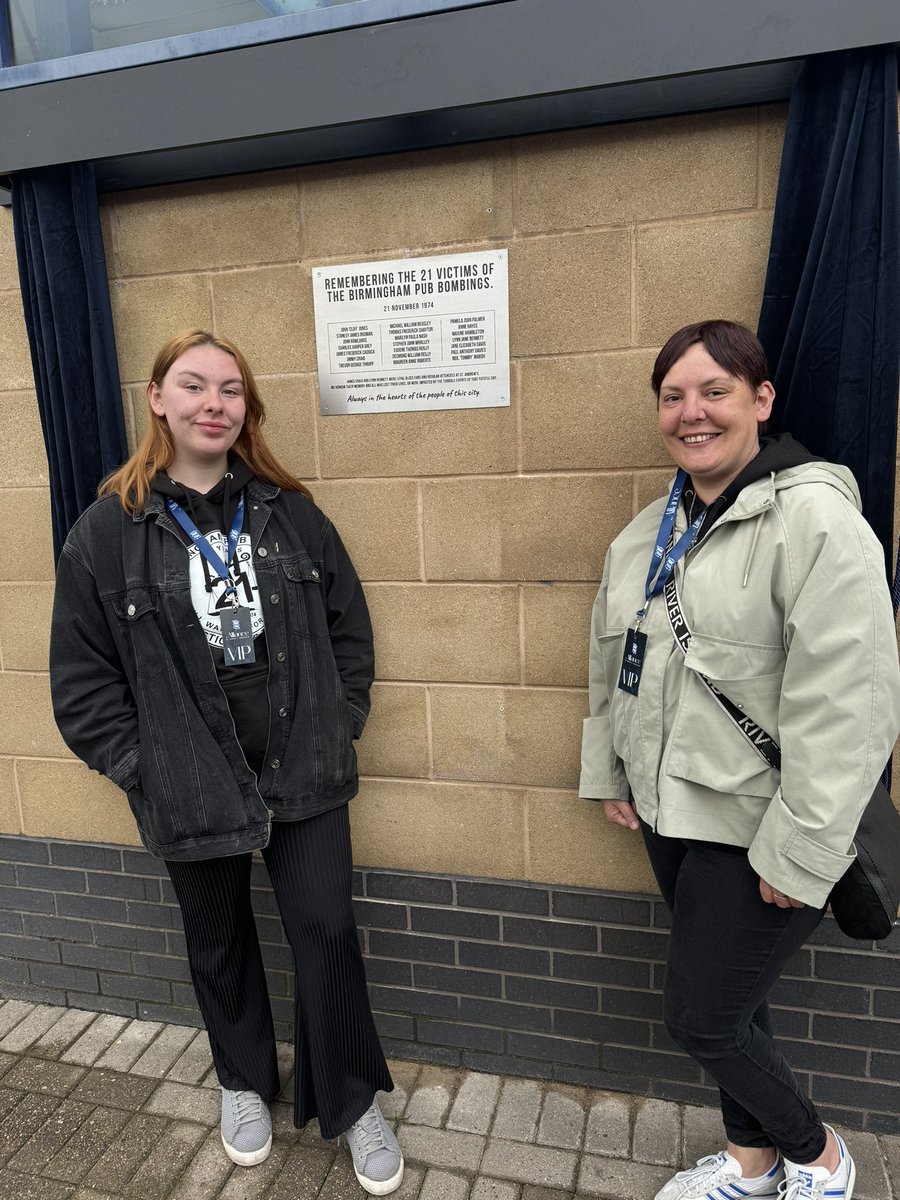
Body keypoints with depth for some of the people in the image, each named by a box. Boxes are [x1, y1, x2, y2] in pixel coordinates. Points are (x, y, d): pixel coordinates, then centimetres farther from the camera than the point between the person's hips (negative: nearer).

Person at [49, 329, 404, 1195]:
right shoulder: (108, 529, -7)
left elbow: (349, 630, 4)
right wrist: (140, 767, -7)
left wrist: (337, 729, -1)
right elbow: (81, 676, -4)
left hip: (303, 776, 1)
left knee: (326, 933, 7)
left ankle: (354, 1102, 33)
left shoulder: (290, 512, -1)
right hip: (190, 790, 0)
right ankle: (243, 1083, 49)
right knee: (218, 943, 21)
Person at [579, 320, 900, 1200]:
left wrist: (800, 852, -19)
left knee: (700, 1017, 5)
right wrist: (609, 774, 13)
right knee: (726, 1004, 21)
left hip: (753, 830, -6)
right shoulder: (650, 533, 6)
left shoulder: (813, 515, -17)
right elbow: (613, 664, 13)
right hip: (670, 814, 7)